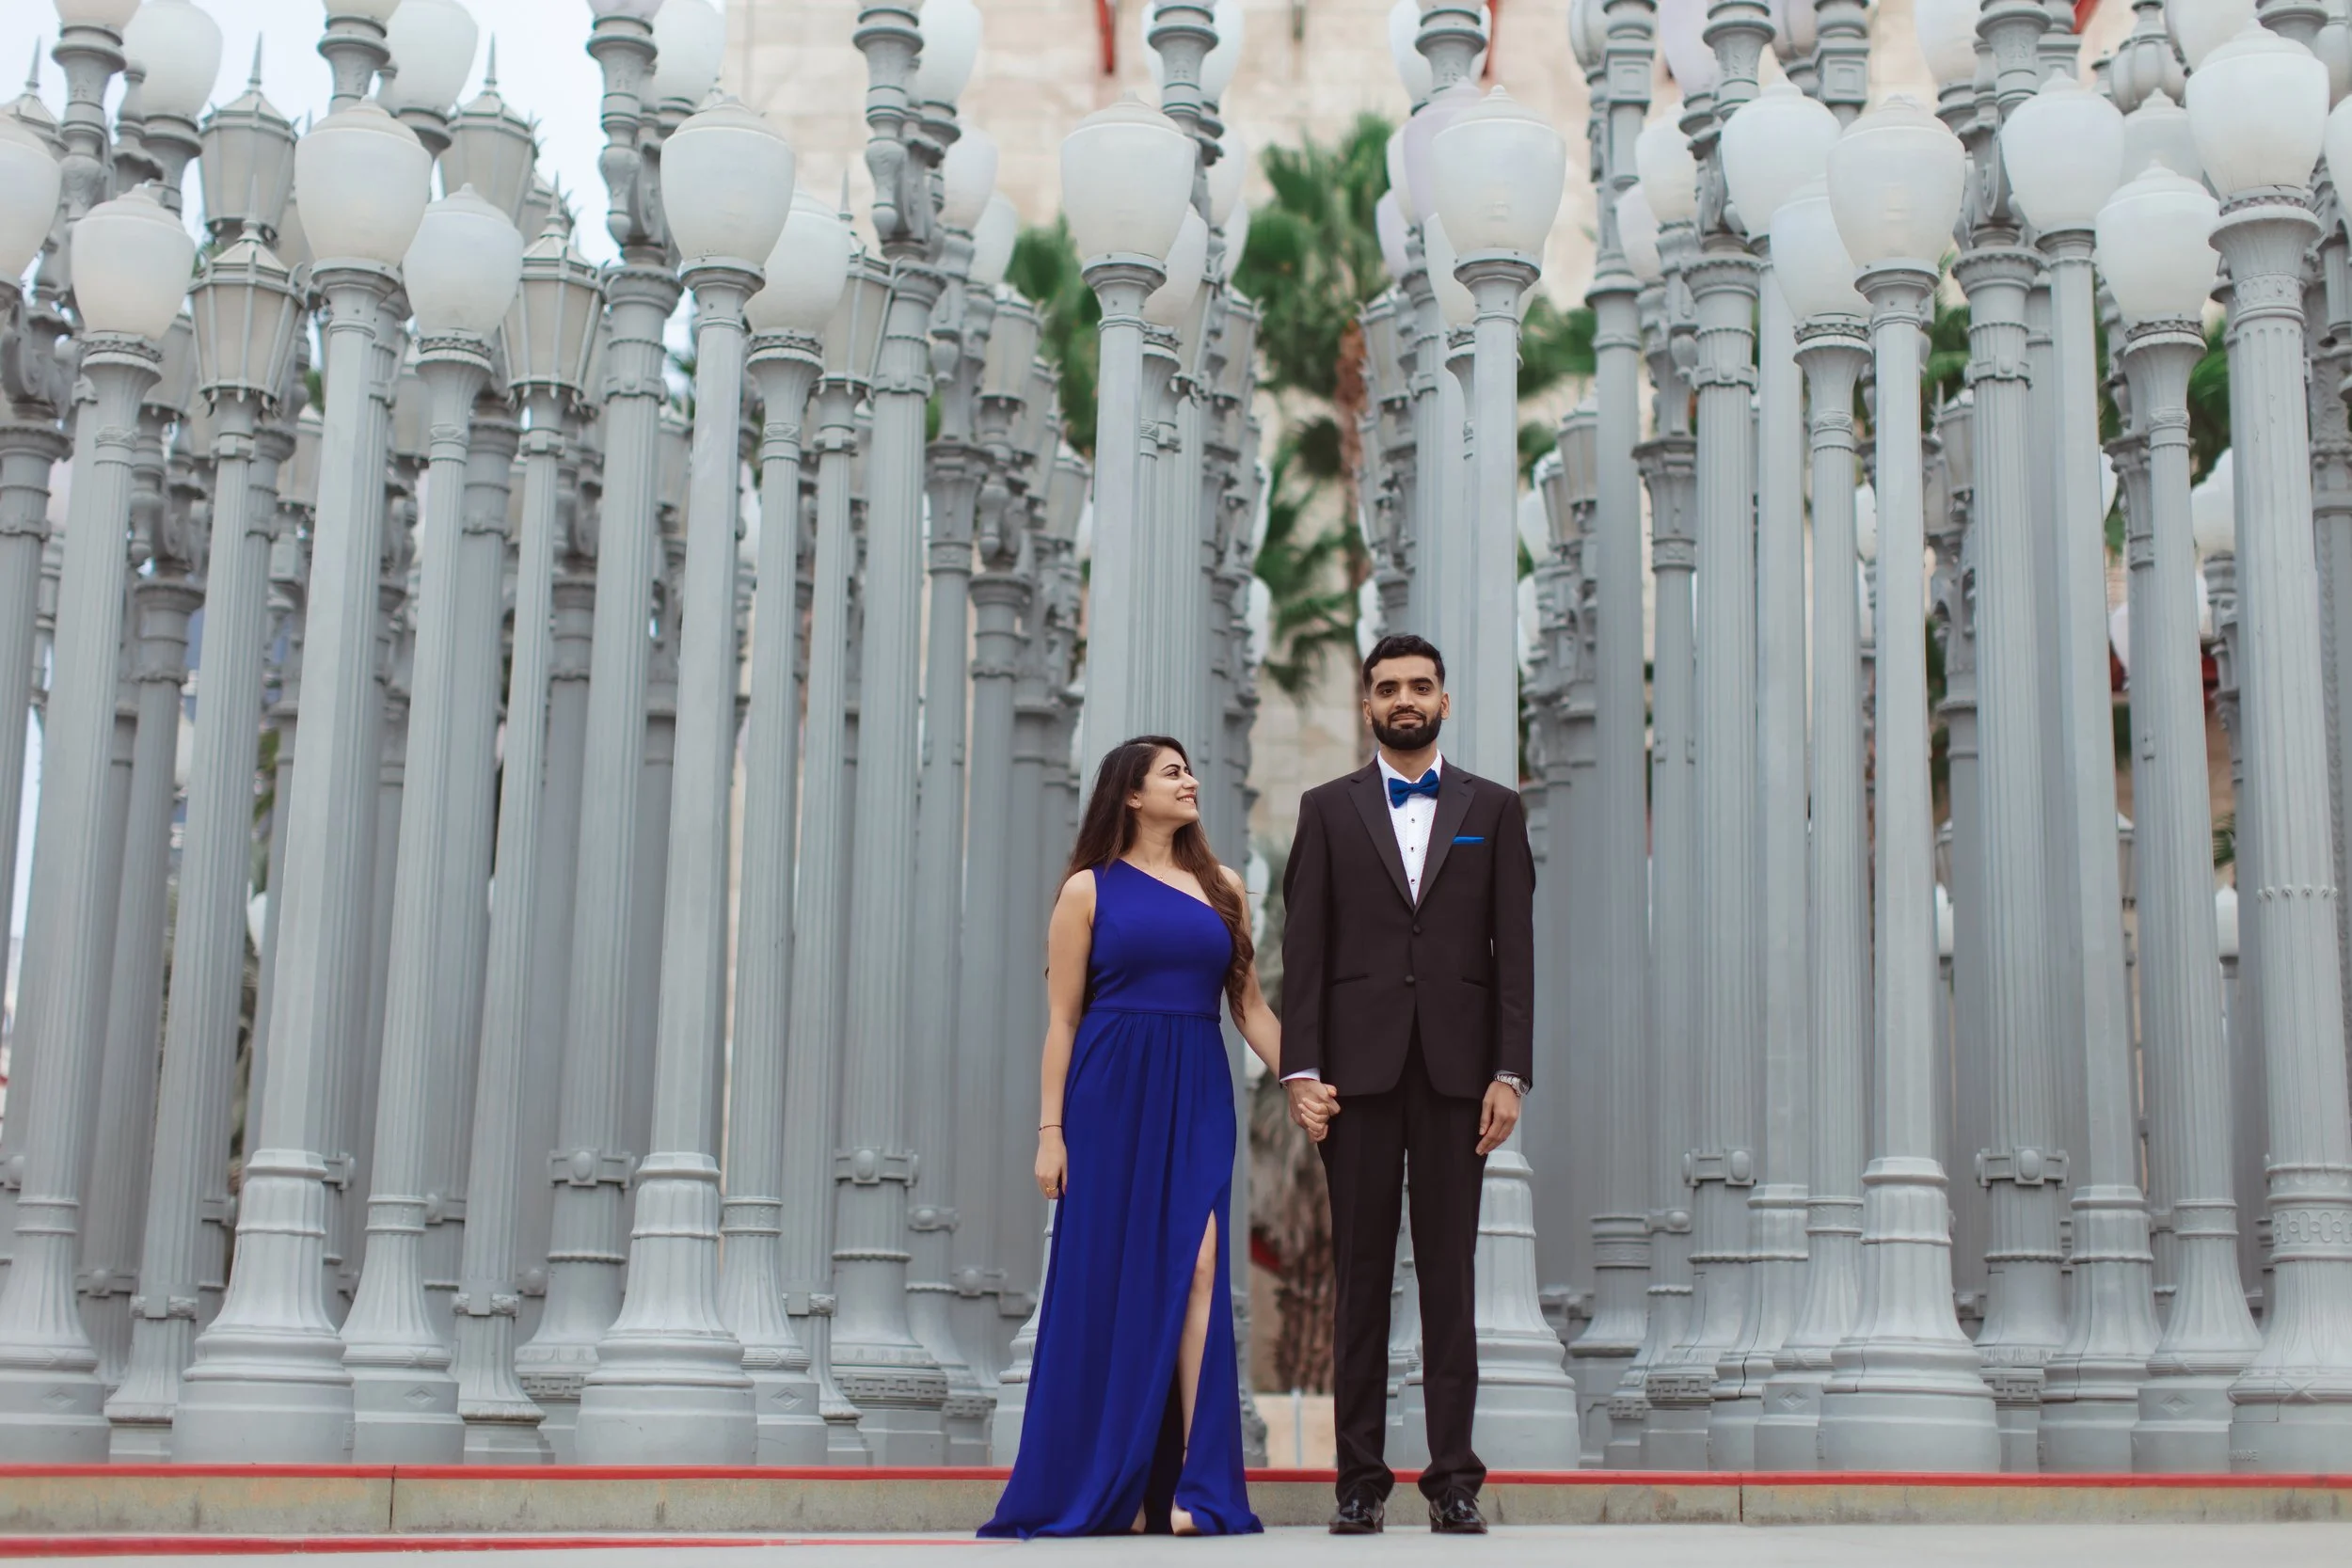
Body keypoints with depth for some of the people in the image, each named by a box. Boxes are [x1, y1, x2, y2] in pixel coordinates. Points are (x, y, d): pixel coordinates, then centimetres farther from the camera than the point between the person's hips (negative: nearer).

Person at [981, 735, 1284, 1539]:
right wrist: (1050, 1130, -5)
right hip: (1110, 1095, -2)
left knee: (1197, 1269, -10)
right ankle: (1101, 1485, 12)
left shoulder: (1223, 887, 12)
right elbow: (1063, 1018, 1)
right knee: (1108, 1284, 2)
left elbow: (1250, 1007, 12)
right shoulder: (1090, 890, 4)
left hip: (1198, 1097, 2)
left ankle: (1194, 1485, -10)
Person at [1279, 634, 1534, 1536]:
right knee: (1361, 1275, 3)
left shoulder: (1494, 809, 9)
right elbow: (1303, 950, 4)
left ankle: (1453, 1478, 6)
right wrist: (1301, 1070, -6)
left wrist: (1510, 1074, -4)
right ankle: (1360, 1478, 8)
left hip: (1456, 1070, 0)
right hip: (1359, 1068, 0)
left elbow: (1514, 950, 4)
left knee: (1451, 1276, 2)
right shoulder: (1328, 810, 9)